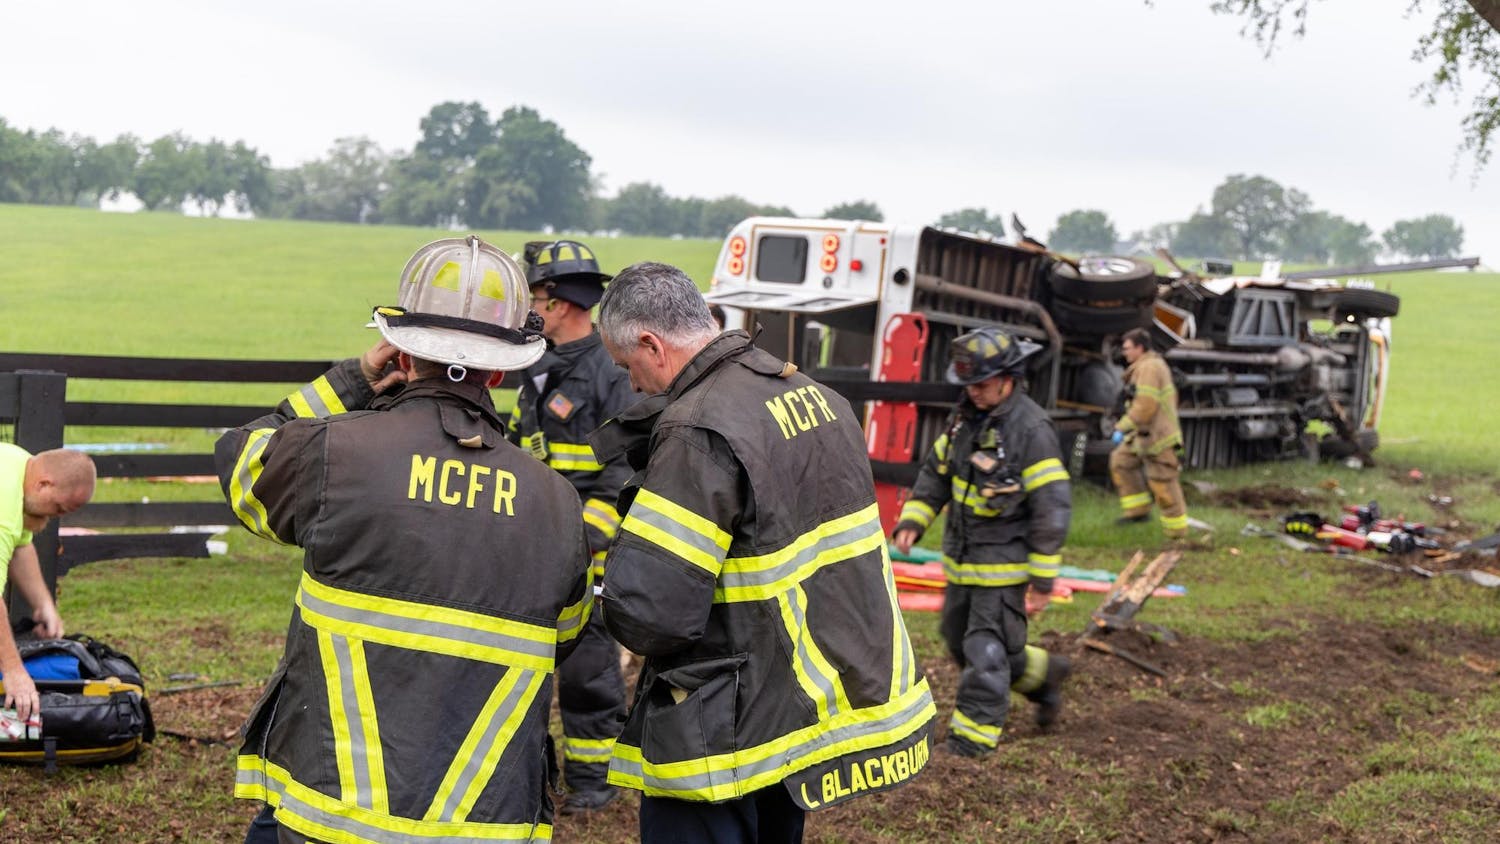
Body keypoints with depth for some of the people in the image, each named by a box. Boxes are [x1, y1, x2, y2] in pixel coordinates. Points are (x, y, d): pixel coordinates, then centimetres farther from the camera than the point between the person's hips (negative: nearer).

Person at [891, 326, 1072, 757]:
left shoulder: (1031, 429, -19)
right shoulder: (967, 415, 5)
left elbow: (1052, 507, -19)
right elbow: (937, 471, 14)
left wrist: (1042, 581, -18)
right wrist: (912, 520, -1)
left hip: (1005, 564, -9)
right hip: (963, 560, 9)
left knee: (987, 650, -3)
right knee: (959, 639, 20)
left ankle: (973, 735, 8)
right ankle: (1042, 674, 38)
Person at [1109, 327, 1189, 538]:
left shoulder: (1148, 368, -18)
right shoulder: (1155, 364, 15)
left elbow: (1145, 406, -25)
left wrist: (1122, 427, -18)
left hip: (1157, 437, -11)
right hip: (1146, 434, 11)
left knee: (1163, 484, -4)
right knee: (1120, 461, 14)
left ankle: (1177, 529, 6)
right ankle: (1138, 509, 16)